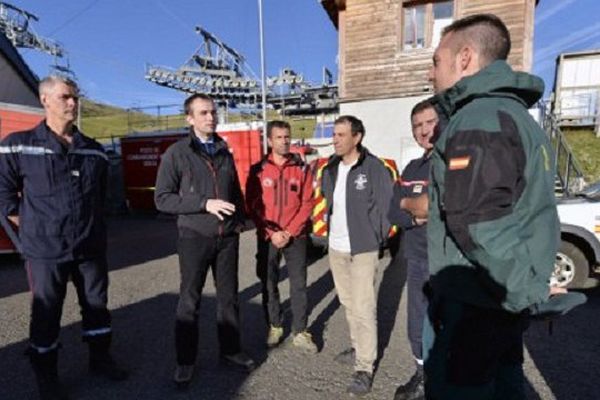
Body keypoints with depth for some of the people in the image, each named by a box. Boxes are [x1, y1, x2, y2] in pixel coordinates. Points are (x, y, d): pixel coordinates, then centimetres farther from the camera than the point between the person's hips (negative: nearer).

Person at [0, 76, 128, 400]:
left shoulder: (94, 151, 6)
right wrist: (35, 229, -3)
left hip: (91, 248, 4)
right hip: (45, 250, -3)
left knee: (97, 305, 15)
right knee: (46, 315, 12)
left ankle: (100, 358, 36)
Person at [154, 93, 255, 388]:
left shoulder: (225, 153, 9)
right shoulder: (176, 153, -6)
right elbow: (162, 199, -11)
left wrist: (240, 220, 7)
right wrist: (204, 204, -20)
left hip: (228, 237, 4)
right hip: (195, 237, -4)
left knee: (228, 296, 14)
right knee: (190, 300, 8)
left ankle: (230, 349, 32)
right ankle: (185, 361, 26)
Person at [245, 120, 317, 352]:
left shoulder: (302, 169, 1)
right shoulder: (258, 170, 0)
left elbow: (307, 204, -2)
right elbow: (252, 206, -3)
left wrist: (289, 232, -10)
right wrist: (272, 233, -11)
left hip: (296, 237, 0)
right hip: (267, 238, 0)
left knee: (299, 285, 4)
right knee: (269, 285, 10)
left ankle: (300, 332, 17)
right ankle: (274, 328, 27)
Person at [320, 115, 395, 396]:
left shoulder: (374, 167, -12)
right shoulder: (330, 169, 8)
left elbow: (386, 205, -10)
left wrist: (376, 237, -8)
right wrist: (331, 228, 10)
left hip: (362, 248, -7)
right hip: (335, 247, 7)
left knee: (363, 308, -2)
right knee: (348, 302, 19)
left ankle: (365, 368, 13)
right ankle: (358, 348, 38)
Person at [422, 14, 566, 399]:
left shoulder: (479, 119, -18)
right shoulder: (517, 114, 16)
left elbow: (476, 223, -26)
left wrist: (527, 291, -15)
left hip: (475, 303, -10)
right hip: (503, 300, 10)